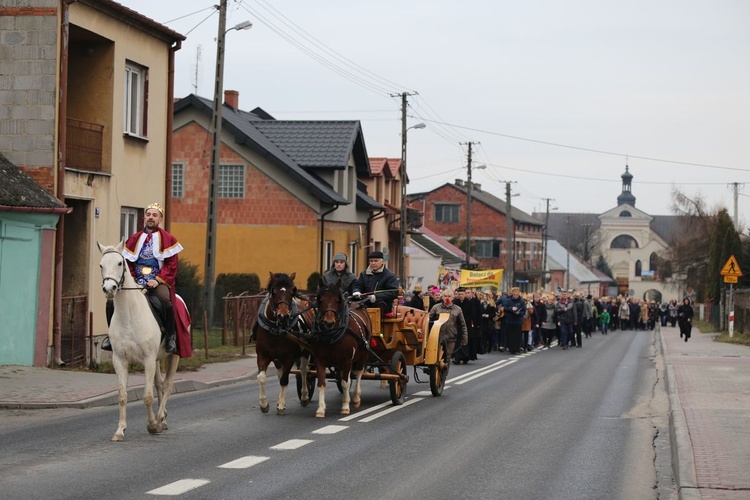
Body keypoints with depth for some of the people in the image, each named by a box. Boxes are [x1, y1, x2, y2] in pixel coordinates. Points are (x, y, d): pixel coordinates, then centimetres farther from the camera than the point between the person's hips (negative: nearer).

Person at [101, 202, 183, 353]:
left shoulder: (168, 240, 6)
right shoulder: (134, 239, 17)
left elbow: (171, 265, -1)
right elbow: (127, 263, 15)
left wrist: (158, 280, -14)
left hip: (157, 282, -4)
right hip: (136, 283, 4)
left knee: (165, 300, -38)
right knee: (112, 301, -18)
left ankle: (171, 336, -21)